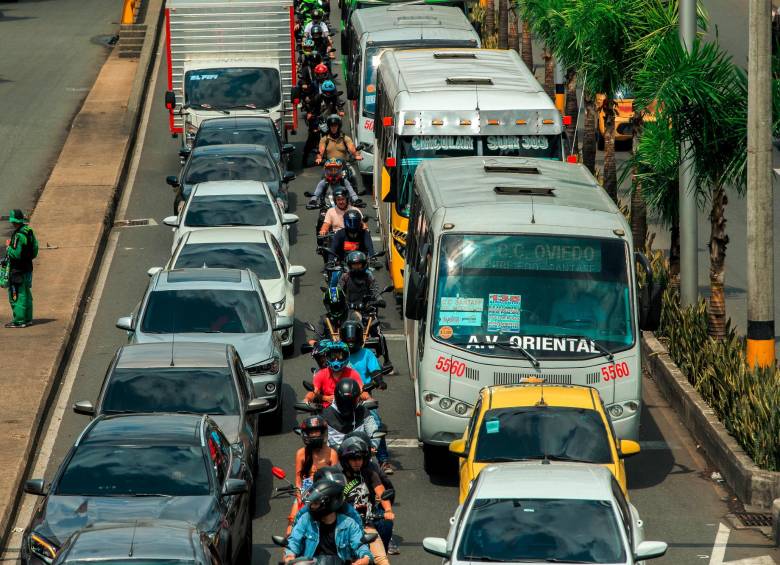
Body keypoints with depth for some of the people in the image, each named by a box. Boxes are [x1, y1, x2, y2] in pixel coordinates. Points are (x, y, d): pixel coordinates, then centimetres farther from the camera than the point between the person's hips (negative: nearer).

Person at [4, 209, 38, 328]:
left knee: (16, 296, -3)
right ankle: (27, 318, 25)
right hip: (27, 267, 10)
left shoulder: (19, 235, -21)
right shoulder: (29, 231, 9)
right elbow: (33, 252, 17)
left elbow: (17, 254, -26)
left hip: (18, 269, -10)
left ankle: (19, 321, -2)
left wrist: (8, 247, -9)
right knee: (26, 294, 17)